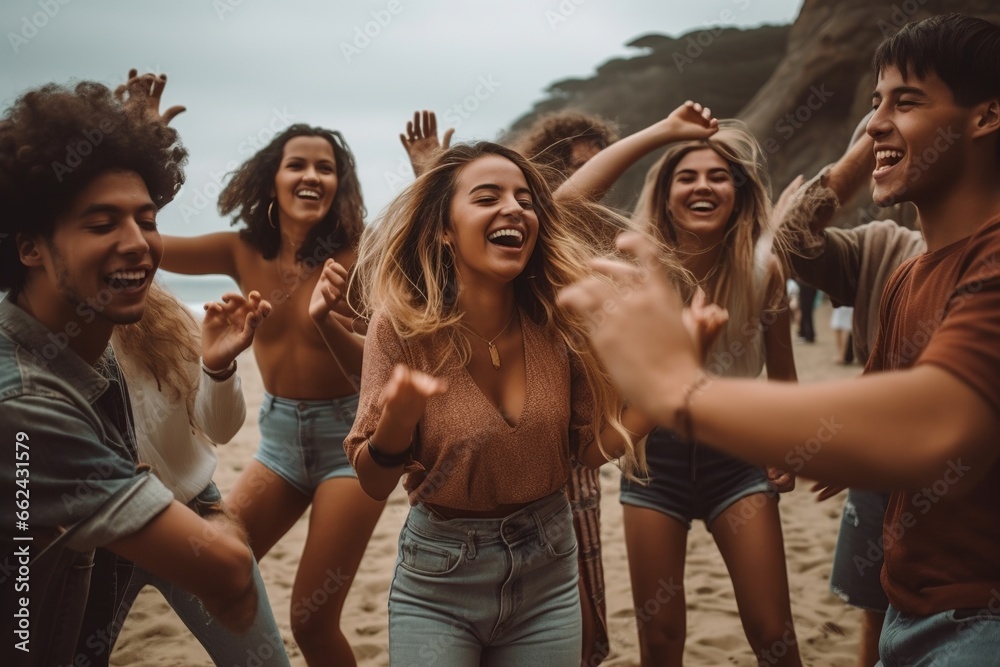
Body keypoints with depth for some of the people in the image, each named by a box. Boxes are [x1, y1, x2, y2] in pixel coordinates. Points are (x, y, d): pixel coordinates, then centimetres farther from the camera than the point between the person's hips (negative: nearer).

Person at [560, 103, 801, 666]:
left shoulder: (762, 269, -8)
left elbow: (782, 373, 6)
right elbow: (565, 206, -26)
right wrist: (661, 132, -24)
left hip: (737, 454, 0)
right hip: (657, 453, 0)